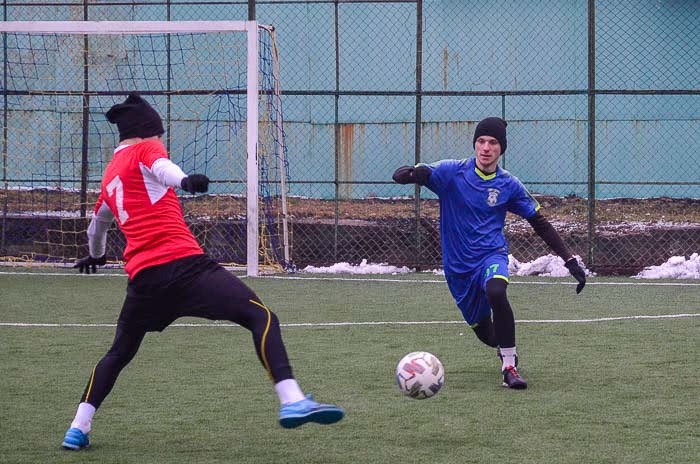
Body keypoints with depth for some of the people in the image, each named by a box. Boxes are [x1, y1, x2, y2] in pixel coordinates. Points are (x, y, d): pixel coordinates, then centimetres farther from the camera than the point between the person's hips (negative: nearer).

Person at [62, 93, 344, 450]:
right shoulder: (146, 150, 8)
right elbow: (160, 167, -19)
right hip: (184, 263, -7)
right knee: (262, 317, -10)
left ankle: (78, 428, 18)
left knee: (119, 353, 26)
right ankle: (292, 401, -28)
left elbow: (97, 224, 46)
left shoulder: (109, 175, 27)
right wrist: (184, 181, -41)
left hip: (142, 276, 7)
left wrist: (95, 255, 67)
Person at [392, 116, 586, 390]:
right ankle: (505, 348, 48)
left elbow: (540, 224, 7)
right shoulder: (452, 172, -7)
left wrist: (570, 260, 2)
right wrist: (412, 173, -43)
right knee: (484, 333, 9)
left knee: (495, 291, -36)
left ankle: (509, 366, -27)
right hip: (458, 263, 1)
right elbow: (401, 175, -16)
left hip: (491, 254, -1)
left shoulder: (509, 185, -2)